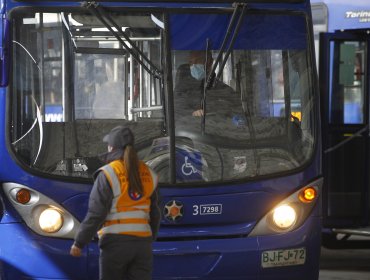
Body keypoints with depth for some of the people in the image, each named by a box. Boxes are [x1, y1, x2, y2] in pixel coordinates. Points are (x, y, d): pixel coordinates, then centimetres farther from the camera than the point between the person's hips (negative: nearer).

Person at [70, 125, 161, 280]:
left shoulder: (108, 175, -8)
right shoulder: (148, 174, 8)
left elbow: (96, 214, -11)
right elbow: (154, 214, 15)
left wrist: (79, 243, -5)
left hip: (116, 240, -4)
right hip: (142, 241, 4)